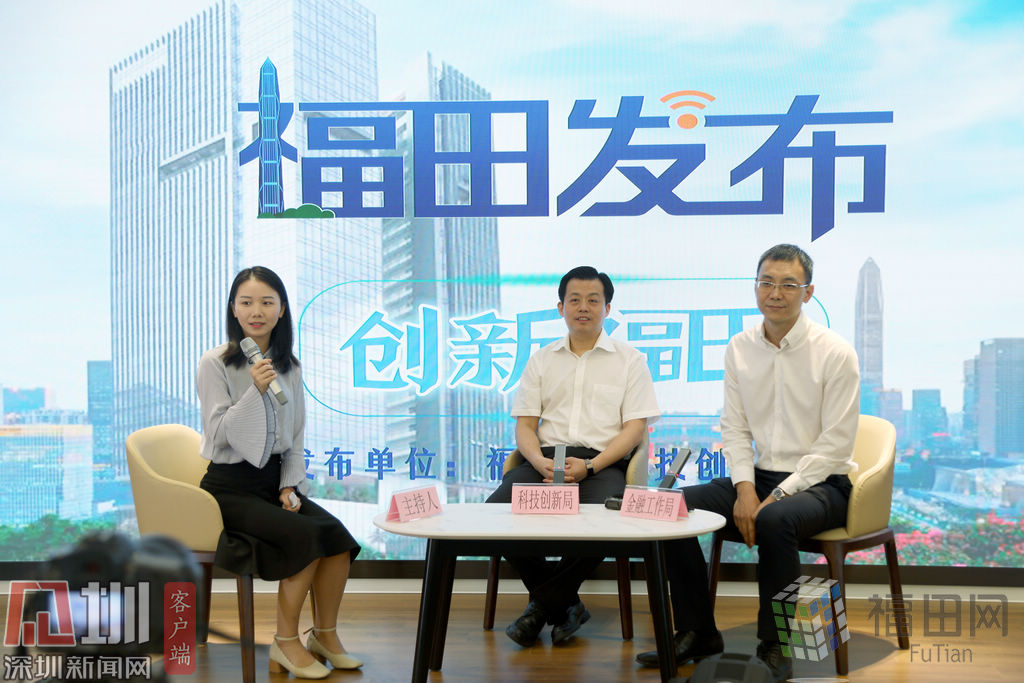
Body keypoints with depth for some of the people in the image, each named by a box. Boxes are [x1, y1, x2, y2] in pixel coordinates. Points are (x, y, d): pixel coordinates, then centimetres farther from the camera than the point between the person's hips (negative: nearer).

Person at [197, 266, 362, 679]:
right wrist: (254, 391, -26)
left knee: (337, 534, -17)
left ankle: (325, 634, 1)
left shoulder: (289, 366, 9)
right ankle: (285, 643, -8)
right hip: (230, 486, -5)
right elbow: (220, 435, -15)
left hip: (275, 479, 6)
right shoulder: (215, 364, -8)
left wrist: (290, 486, 0)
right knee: (307, 536, -25)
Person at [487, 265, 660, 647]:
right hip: (545, 459, 3)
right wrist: (540, 462, -9)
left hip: (602, 462, -3)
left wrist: (589, 466, -14)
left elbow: (635, 429, 2)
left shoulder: (629, 360, 11)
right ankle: (564, 604, -11)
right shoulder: (541, 360, 21)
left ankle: (543, 604, -12)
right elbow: (524, 425, 14)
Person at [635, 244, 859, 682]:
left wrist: (778, 494, -19)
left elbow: (834, 445, -12)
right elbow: (735, 428, 8)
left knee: (774, 520, -37)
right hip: (758, 477, 5)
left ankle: (774, 645, -15)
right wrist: (745, 489, -9)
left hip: (819, 483, -5)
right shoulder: (739, 349, 6)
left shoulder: (835, 354, -10)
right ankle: (697, 633, 1)